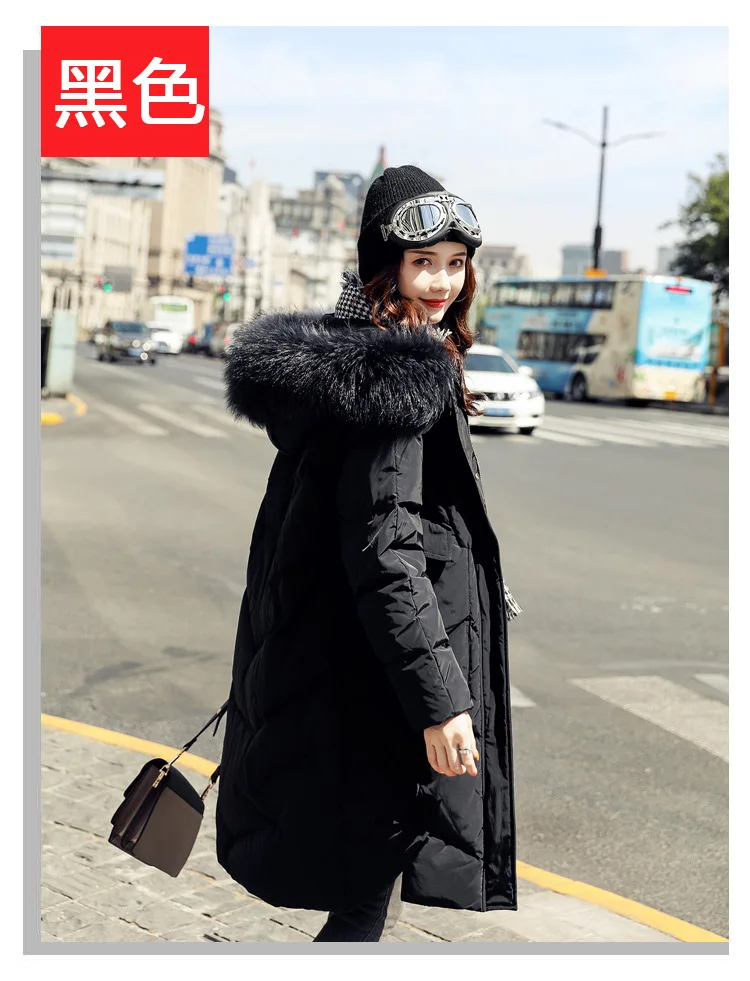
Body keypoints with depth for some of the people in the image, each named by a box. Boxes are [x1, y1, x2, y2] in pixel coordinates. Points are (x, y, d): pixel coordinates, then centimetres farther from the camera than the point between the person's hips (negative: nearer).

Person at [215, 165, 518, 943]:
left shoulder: (347, 354, 12)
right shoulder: (401, 377, -20)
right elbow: (383, 549, -26)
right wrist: (438, 698, -25)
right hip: (370, 680, -10)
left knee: (366, 879, 24)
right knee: (369, 897, 3)